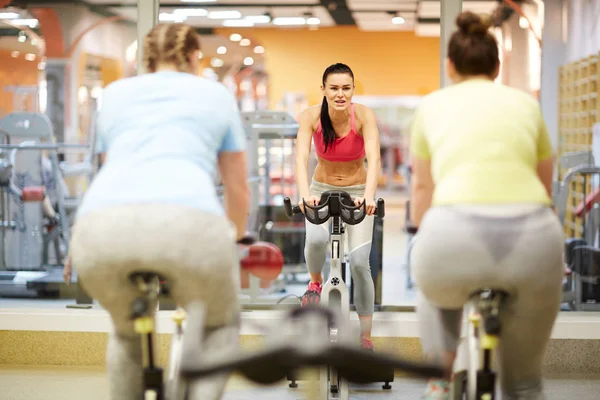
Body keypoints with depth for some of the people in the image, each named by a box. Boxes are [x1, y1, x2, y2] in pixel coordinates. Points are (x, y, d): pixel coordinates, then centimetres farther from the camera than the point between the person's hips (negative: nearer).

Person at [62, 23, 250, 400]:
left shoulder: (115, 93, 33)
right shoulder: (216, 94, 28)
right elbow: (239, 190, 35)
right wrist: (233, 242, 54)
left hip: (102, 226, 2)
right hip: (188, 221, -2)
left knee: (127, 330, 33)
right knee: (221, 325, 28)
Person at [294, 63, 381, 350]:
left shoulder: (364, 115, -21)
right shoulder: (311, 116, -19)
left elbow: (373, 159, -33)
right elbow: (301, 158, -30)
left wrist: (369, 196, -50)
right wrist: (305, 195, -48)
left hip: (357, 191, -1)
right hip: (322, 189, 1)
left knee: (359, 263, -14)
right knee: (316, 240, -30)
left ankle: (365, 336, 0)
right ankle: (315, 281, 5)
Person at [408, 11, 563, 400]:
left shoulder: (432, 104, 23)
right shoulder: (526, 102, 26)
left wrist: (423, 245, 51)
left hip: (455, 232, -1)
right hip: (534, 236, 1)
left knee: (438, 283, 40)